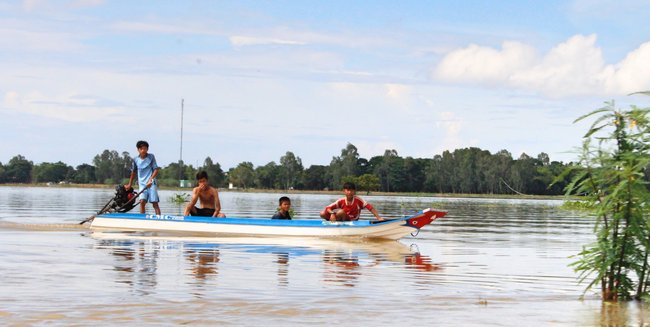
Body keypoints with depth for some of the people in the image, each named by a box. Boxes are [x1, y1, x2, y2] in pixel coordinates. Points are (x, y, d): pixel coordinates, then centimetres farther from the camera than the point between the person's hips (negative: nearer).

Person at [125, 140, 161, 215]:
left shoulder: (151, 157, -3)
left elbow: (156, 169, -6)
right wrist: (129, 185, 22)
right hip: (142, 183, 2)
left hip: (151, 183, -2)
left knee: (155, 203, -6)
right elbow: (133, 172, 19)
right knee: (142, 201, -13)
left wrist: (150, 180, -20)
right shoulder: (136, 159, 5)